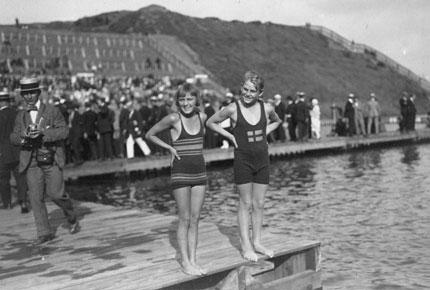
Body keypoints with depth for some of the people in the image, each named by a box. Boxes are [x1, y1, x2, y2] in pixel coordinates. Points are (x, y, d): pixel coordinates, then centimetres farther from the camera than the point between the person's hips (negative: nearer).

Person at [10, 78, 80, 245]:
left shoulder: (52, 111, 2)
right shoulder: (21, 116, 12)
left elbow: (64, 131, -7)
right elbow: (13, 138, 11)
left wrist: (43, 132, -19)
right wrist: (23, 136, -12)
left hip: (51, 160, -3)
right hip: (31, 161, 3)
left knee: (55, 193, -7)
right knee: (36, 197, -3)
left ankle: (72, 218, 21)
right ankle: (44, 232, 4)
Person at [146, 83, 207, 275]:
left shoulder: (202, 117, 3)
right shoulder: (173, 118, -11)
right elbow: (150, 135, 0)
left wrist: (195, 150, 9)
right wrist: (170, 148, -5)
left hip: (199, 173, 5)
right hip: (181, 173, -4)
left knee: (195, 219, 8)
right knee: (185, 219, 1)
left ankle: (193, 260, 17)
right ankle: (185, 261, 12)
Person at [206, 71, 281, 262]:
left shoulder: (266, 108, -1)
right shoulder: (233, 109, -10)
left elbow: (277, 121, 22)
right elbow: (211, 122, 3)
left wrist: (265, 133, 6)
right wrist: (230, 135, -4)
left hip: (262, 159, 4)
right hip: (243, 160, -3)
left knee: (259, 204, 9)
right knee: (246, 203, 2)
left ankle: (257, 243, 21)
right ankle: (246, 246, 9)